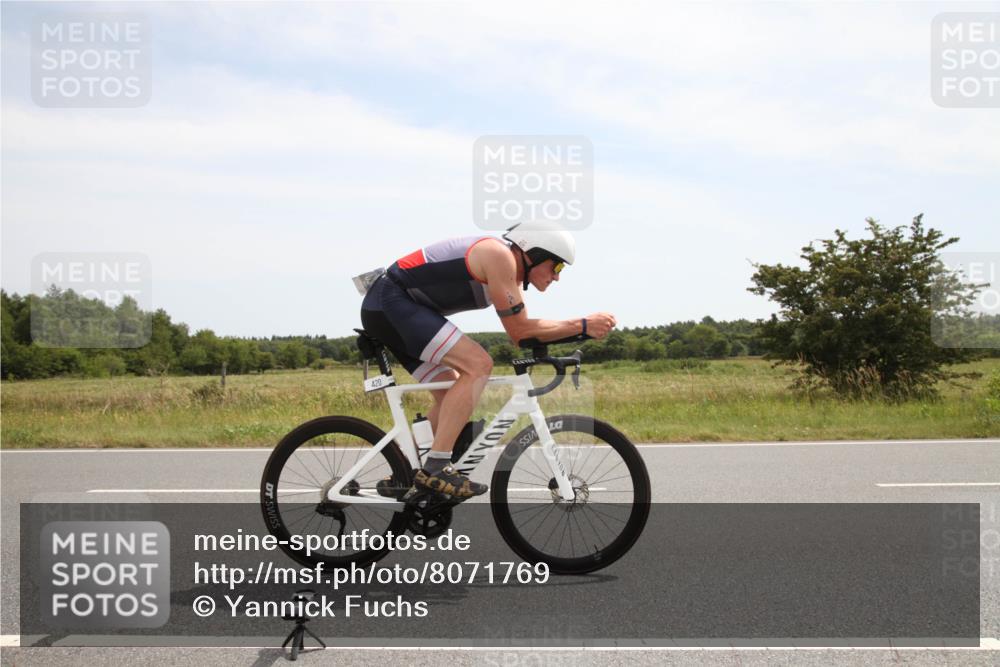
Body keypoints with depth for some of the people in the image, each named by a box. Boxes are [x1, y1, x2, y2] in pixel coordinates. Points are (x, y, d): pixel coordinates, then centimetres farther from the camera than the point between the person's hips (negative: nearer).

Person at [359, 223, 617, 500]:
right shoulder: (500, 255, -16)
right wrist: (582, 325, -13)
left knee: (452, 396, 11)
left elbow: (523, 331, 17)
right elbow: (518, 330, -16)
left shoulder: (511, 276, 14)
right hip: (393, 302, -11)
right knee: (478, 365, -20)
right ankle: (436, 468, -22)